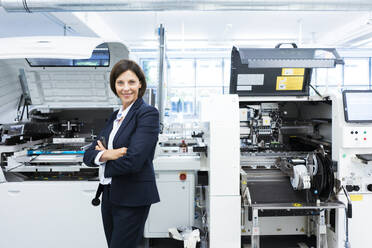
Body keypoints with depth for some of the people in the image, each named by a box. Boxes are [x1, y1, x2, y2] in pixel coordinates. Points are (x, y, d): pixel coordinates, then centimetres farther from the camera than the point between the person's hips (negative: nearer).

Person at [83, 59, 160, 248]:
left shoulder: (148, 113, -12)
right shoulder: (115, 116, 12)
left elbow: (133, 161, -22)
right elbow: (88, 155, 6)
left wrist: (103, 158, -4)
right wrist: (106, 154, -17)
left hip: (133, 200, -8)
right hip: (109, 195, 8)